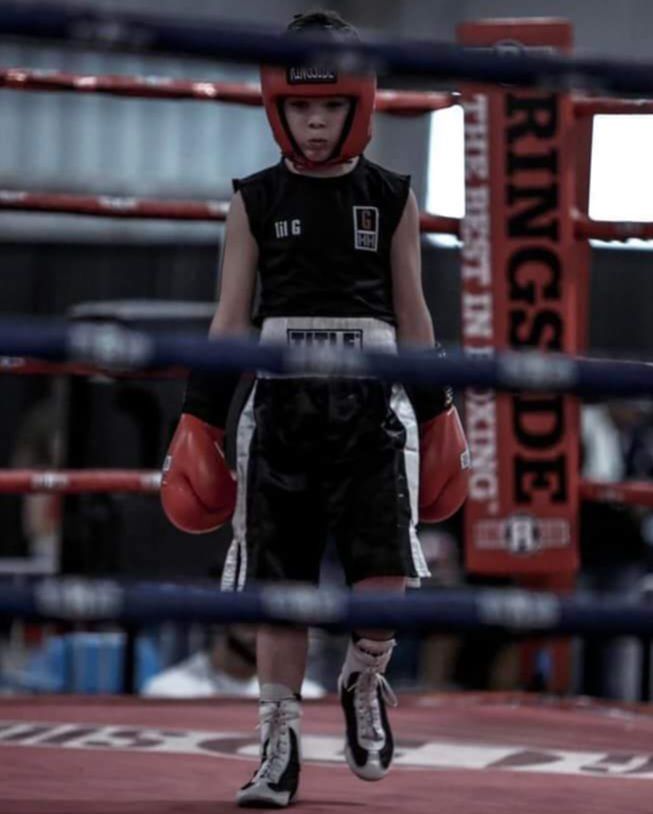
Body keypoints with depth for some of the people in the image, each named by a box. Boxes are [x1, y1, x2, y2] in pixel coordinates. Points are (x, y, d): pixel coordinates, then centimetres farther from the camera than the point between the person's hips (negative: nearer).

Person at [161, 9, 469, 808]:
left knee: (384, 576, -13)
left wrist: (437, 414, 11)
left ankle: (363, 684, 17)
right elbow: (230, 320, 7)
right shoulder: (254, 202, 6)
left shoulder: (392, 200, 7)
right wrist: (199, 421, 3)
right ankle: (278, 747, 11)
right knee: (277, 586, 1)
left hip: (371, 405, 0)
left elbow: (412, 315, 12)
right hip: (280, 404, 0)